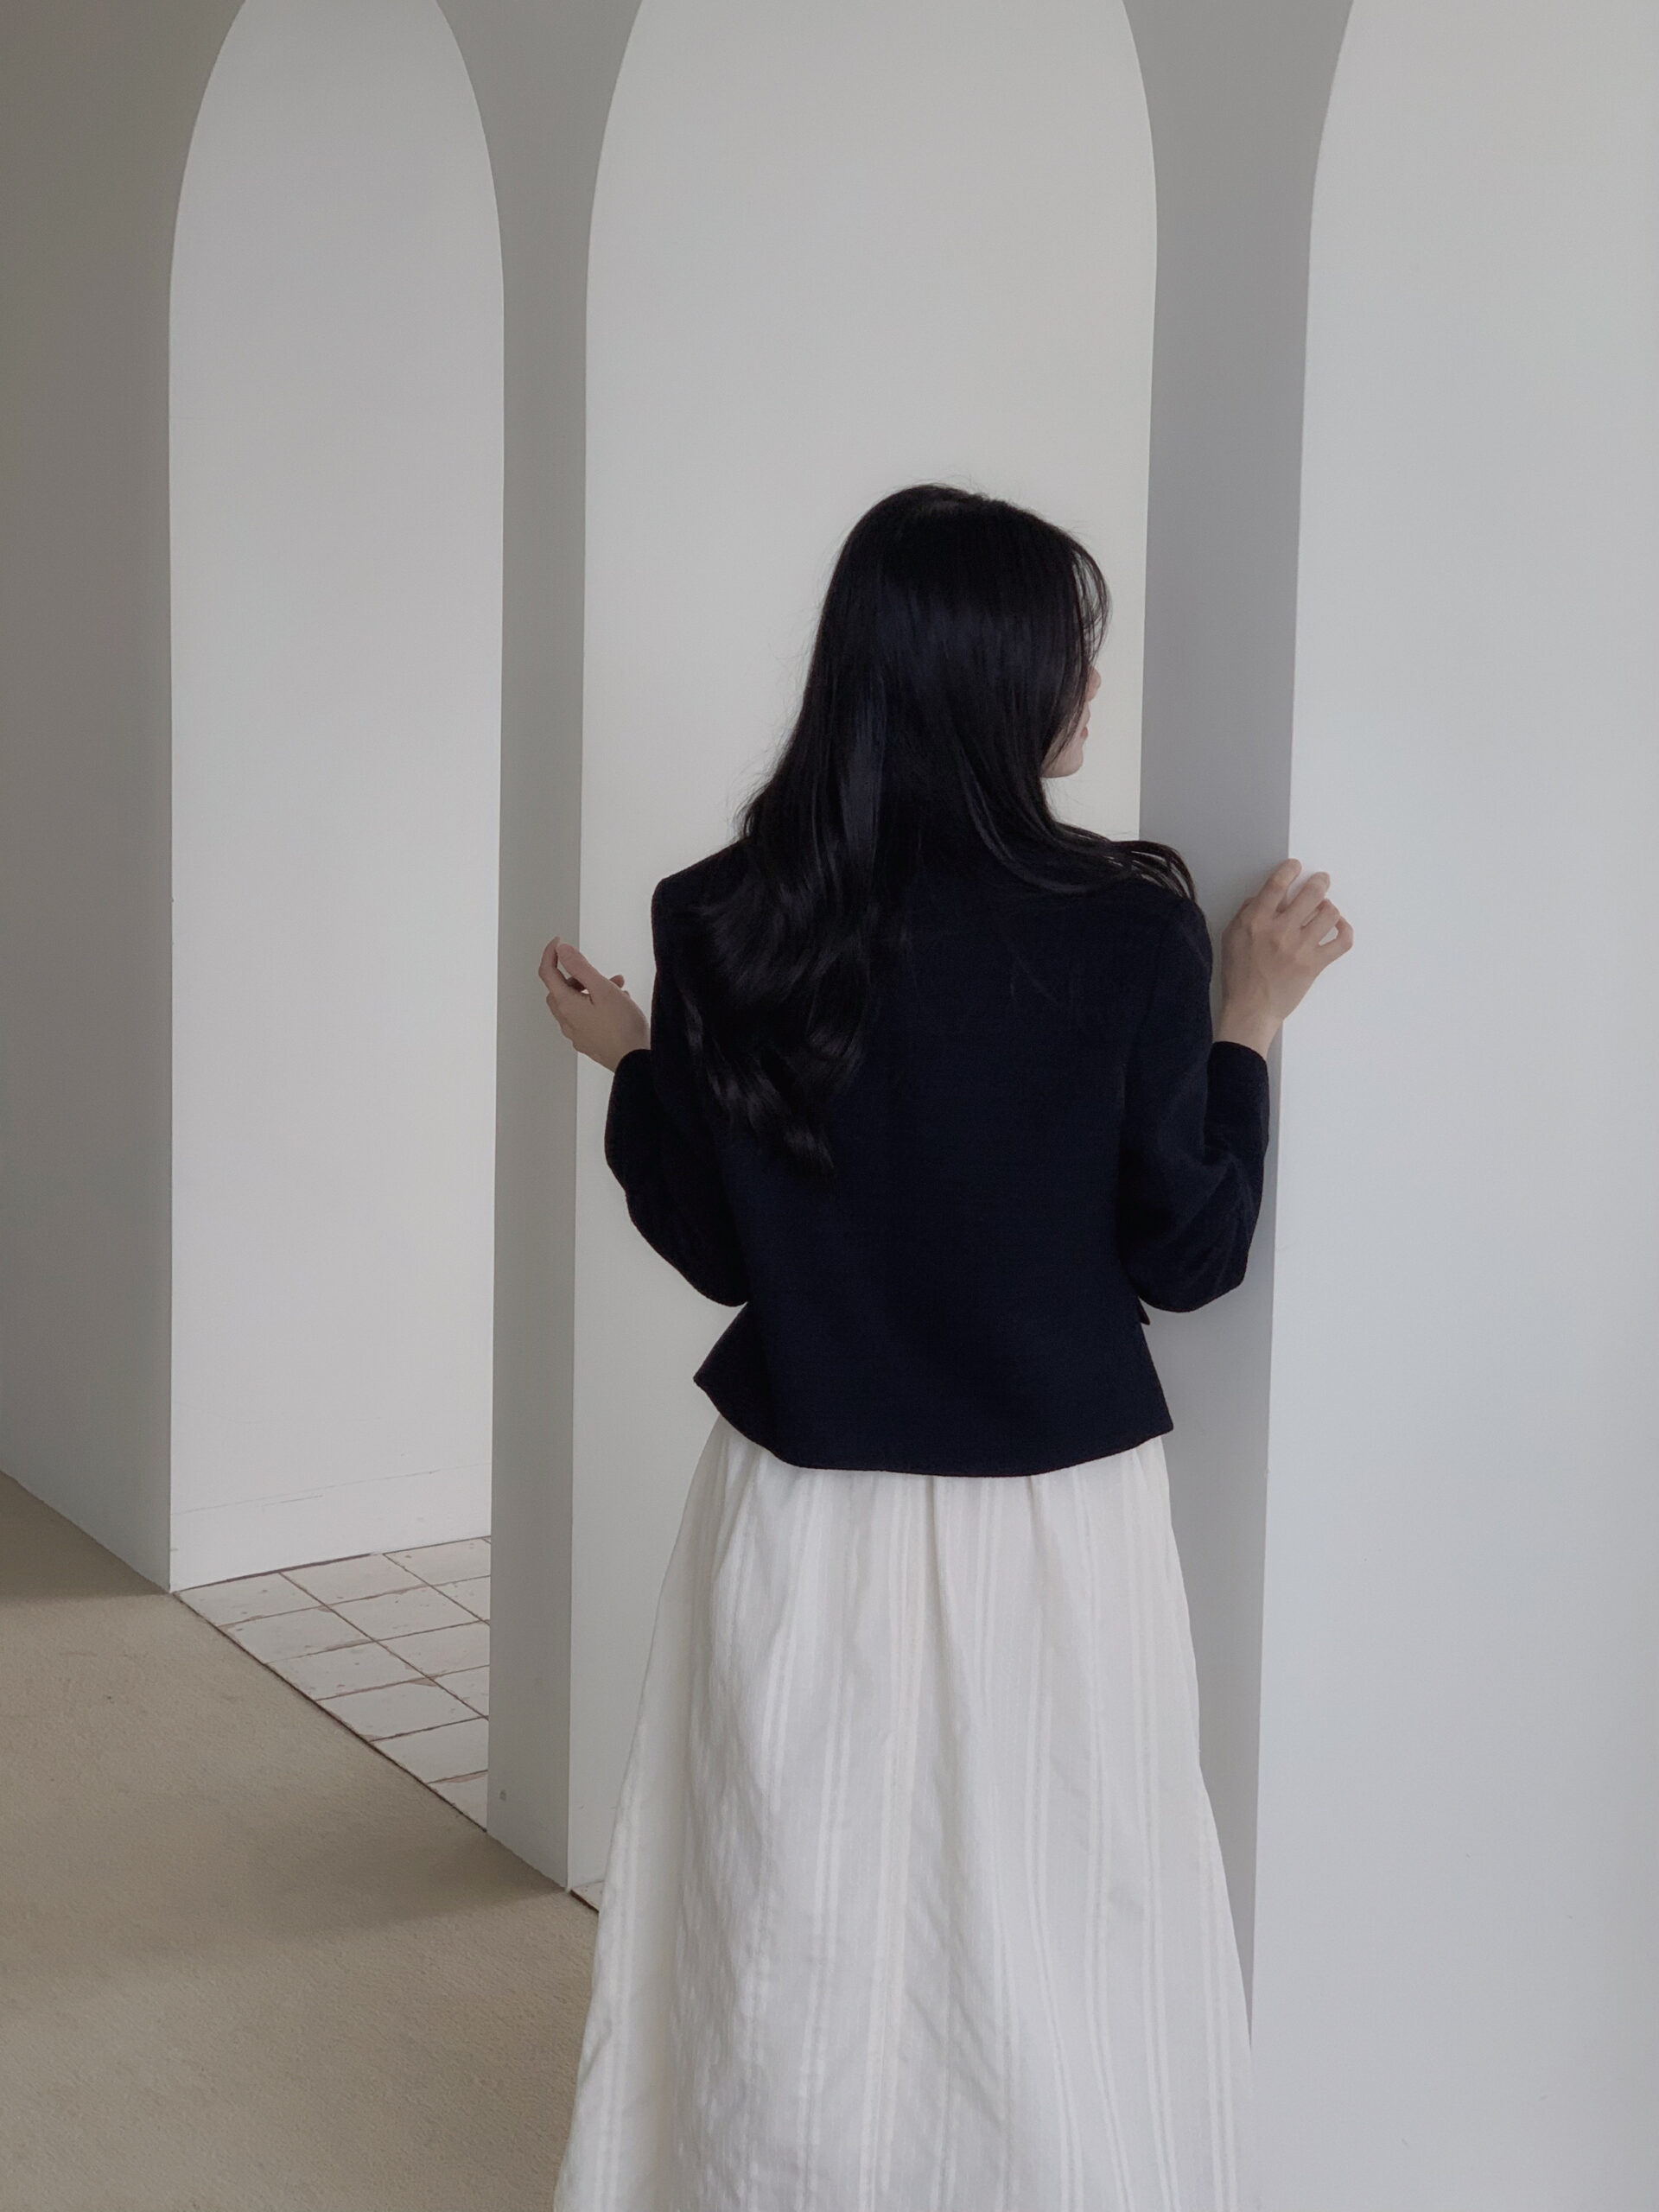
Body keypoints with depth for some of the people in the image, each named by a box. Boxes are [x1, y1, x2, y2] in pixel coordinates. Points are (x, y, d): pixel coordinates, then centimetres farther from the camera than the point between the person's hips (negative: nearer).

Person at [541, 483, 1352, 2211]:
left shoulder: (724, 922, -7)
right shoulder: (1129, 930, -13)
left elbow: (711, 1245, 0)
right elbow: (1185, 1259, -5)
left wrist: (628, 1062, 14)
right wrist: (1248, 1018, 4)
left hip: (804, 1528, 2)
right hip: (1051, 1531, -2)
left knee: (798, 1959, 16)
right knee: (1050, 1960, 13)